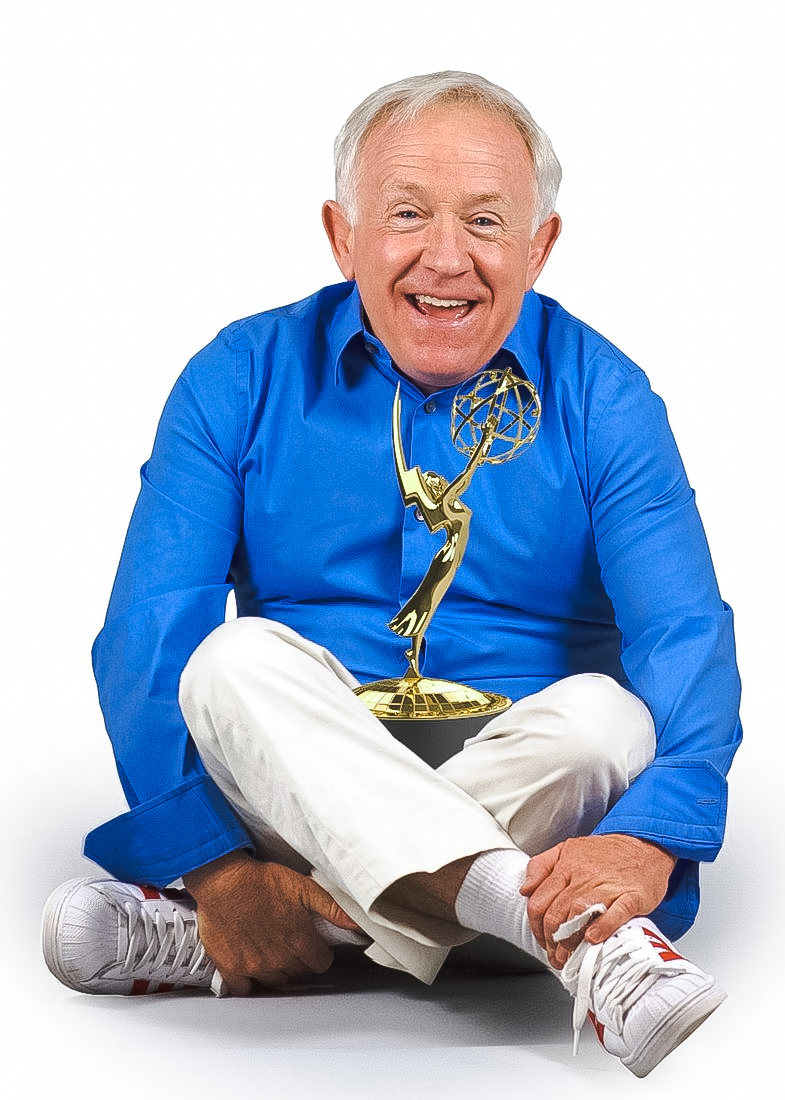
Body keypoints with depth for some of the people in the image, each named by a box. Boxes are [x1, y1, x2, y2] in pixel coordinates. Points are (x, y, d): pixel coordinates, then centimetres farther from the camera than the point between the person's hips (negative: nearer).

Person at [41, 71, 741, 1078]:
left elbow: (686, 638, -15)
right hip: (286, 793, 1)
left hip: (535, 788, 0)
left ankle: (221, 948, -29)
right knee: (240, 658, -29)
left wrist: (650, 835, -36)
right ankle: (575, 935, -43)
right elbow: (145, 642, -7)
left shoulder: (602, 399, -2)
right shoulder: (241, 380, 0)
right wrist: (213, 863, -21)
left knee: (605, 714, -30)